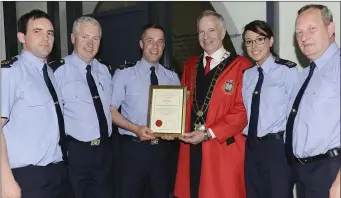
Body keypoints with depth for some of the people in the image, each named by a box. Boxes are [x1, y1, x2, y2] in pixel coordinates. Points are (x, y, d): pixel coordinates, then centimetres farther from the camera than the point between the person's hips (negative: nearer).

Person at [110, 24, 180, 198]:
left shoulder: (172, 77, 7)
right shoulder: (124, 74, -3)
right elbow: (111, 110, -4)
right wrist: (135, 128, -19)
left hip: (163, 148, 3)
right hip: (134, 148, -3)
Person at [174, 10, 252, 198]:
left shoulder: (240, 65, -4)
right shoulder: (191, 65, 16)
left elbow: (242, 110, -11)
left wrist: (209, 134, -15)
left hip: (224, 149, -5)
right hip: (191, 148, 5)